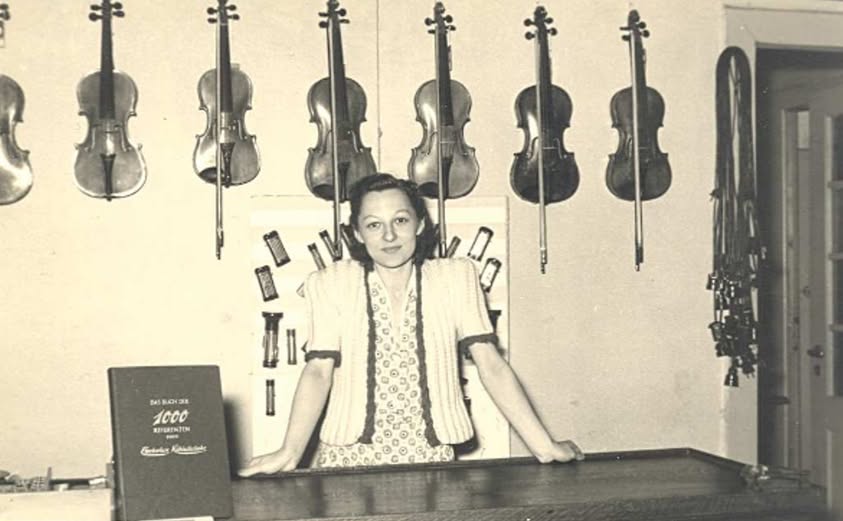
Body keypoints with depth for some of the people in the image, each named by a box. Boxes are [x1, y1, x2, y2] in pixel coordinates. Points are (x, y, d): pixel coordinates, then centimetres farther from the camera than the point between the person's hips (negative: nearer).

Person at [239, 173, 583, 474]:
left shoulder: (456, 277, 3)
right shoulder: (331, 284, 2)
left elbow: (490, 364, -2)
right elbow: (319, 371, -7)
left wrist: (544, 447, -10)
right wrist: (289, 453, -21)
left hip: (431, 457, 1)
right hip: (350, 460, -1)